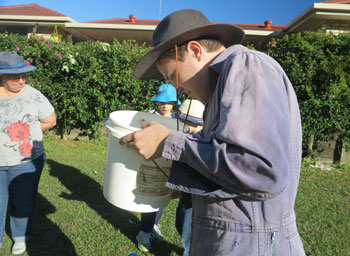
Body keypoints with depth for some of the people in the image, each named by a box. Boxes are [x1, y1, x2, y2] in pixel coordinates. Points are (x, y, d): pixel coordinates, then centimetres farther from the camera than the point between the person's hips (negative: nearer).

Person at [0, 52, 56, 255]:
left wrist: (25, 131, -5)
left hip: (25, 162, -1)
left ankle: (20, 238, 38)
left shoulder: (34, 96, -10)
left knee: (22, 202, 15)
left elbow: (50, 121, -1)